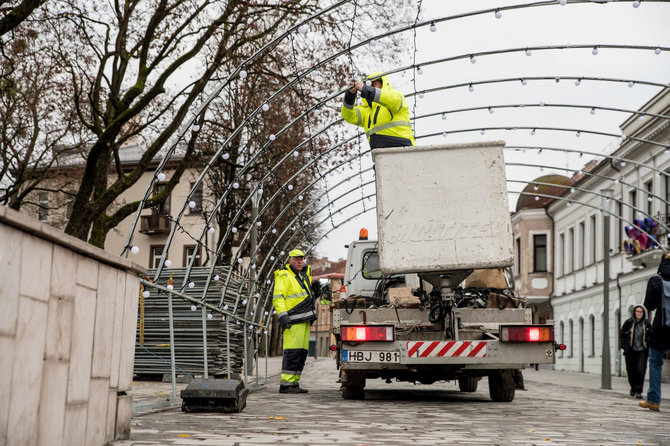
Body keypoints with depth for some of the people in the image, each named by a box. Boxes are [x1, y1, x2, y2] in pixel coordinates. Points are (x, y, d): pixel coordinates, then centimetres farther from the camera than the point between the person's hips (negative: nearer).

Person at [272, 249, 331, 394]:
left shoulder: (305, 275, 20)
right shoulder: (284, 276, -5)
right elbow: (277, 298, -13)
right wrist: (283, 316, -22)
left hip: (304, 320, 9)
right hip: (293, 321, -9)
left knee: (302, 353, 7)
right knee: (292, 352, -14)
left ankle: (294, 383, 10)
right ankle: (285, 384, -14)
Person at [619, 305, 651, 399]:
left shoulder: (647, 324, -1)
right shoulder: (628, 322, -2)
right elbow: (622, 335, 6)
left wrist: (649, 348, 1)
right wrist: (624, 346, -2)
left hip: (642, 351, -1)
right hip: (630, 351, 1)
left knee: (640, 371, -13)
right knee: (631, 371, 9)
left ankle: (638, 391, -6)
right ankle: (633, 388, 33)